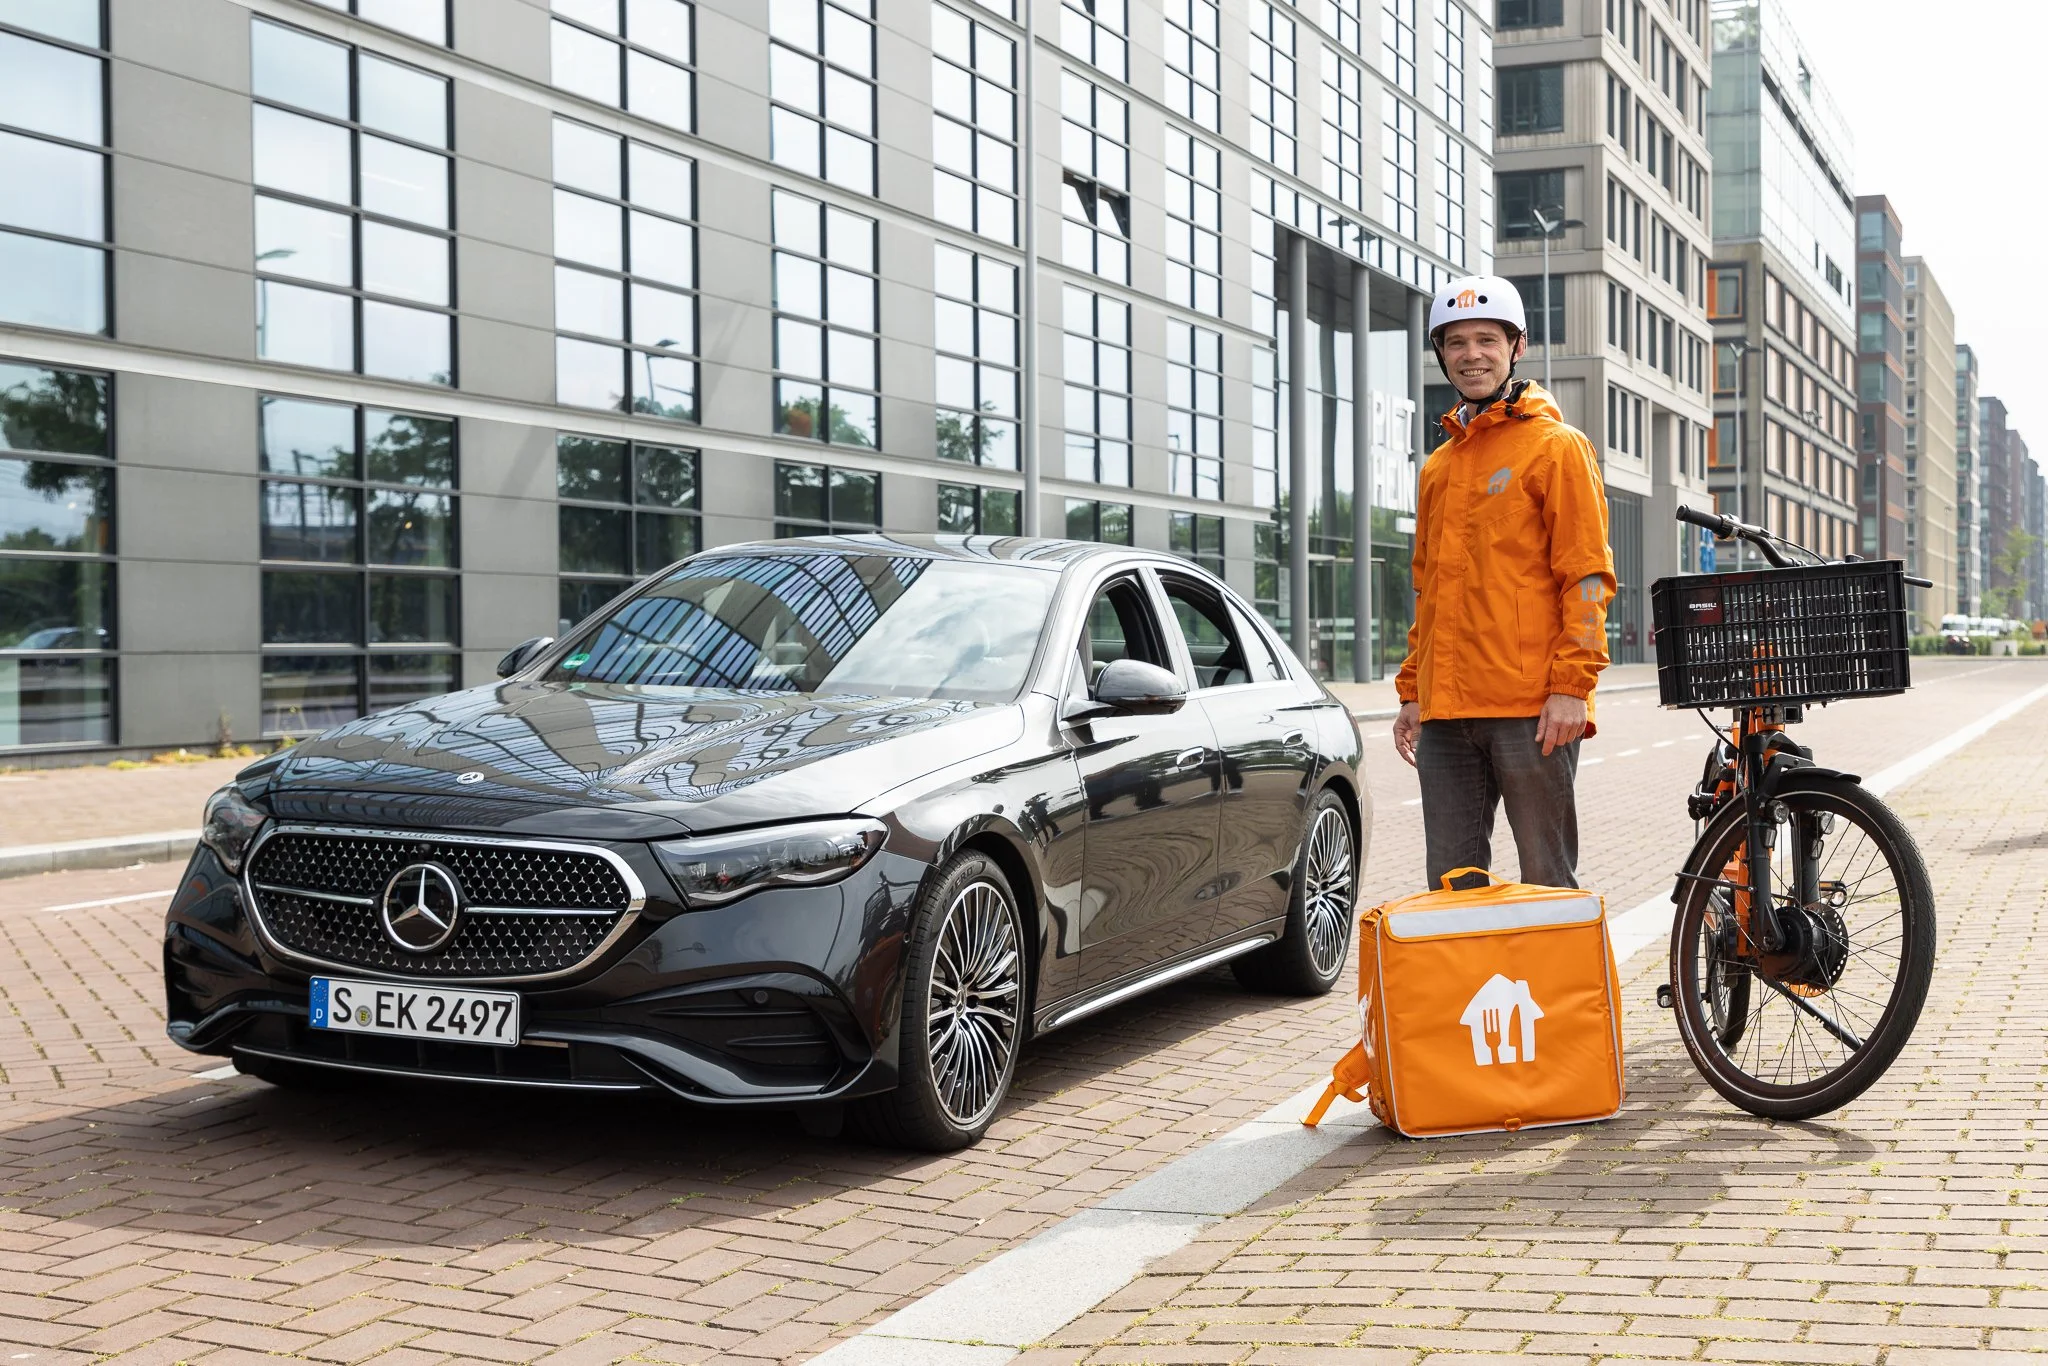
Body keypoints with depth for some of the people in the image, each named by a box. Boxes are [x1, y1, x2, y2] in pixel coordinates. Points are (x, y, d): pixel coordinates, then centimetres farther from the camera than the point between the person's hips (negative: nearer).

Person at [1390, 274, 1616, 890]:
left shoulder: (1556, 446, 0)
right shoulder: (1438, 466, 20)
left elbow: (1587, 574, -6)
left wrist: (1571, 684, -15)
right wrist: (1412, 691, 18)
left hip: (1530, 709, -6)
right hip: (1445, 710, 6)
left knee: (1547, 880, 0)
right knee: (1450, 881, 7)